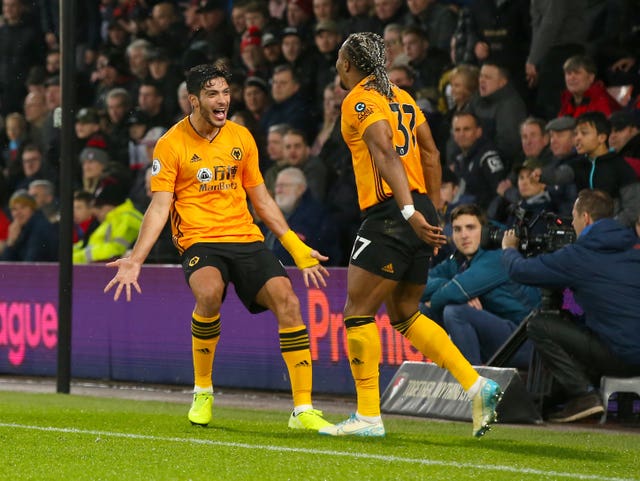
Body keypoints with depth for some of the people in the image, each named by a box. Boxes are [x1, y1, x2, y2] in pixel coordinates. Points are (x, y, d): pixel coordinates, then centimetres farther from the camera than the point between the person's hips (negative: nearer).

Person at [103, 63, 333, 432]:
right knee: (209, 292, -35)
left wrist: (296, 247, 15)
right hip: (199, 241, -4)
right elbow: (160, 206, -4)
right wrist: (136, 259, -15)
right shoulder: (171, 144, -1)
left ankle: (303, 410, -13)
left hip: (247, 239, 4)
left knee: (287, 301, -18)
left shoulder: (241, 137, 11)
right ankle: (202, 392, -12)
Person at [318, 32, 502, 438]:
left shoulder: (360, 100, -6)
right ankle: (477, 386, 6)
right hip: (419, 215, 8)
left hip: (390, 216, -8)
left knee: (358, 312, -1)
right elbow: (431, 154, 17)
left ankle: (368, 416, -2)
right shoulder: (401, 97, 17)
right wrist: (432, 215, 21)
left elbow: (386, 154, -19)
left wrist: (410, 212, -27)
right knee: (404, 315, 16)